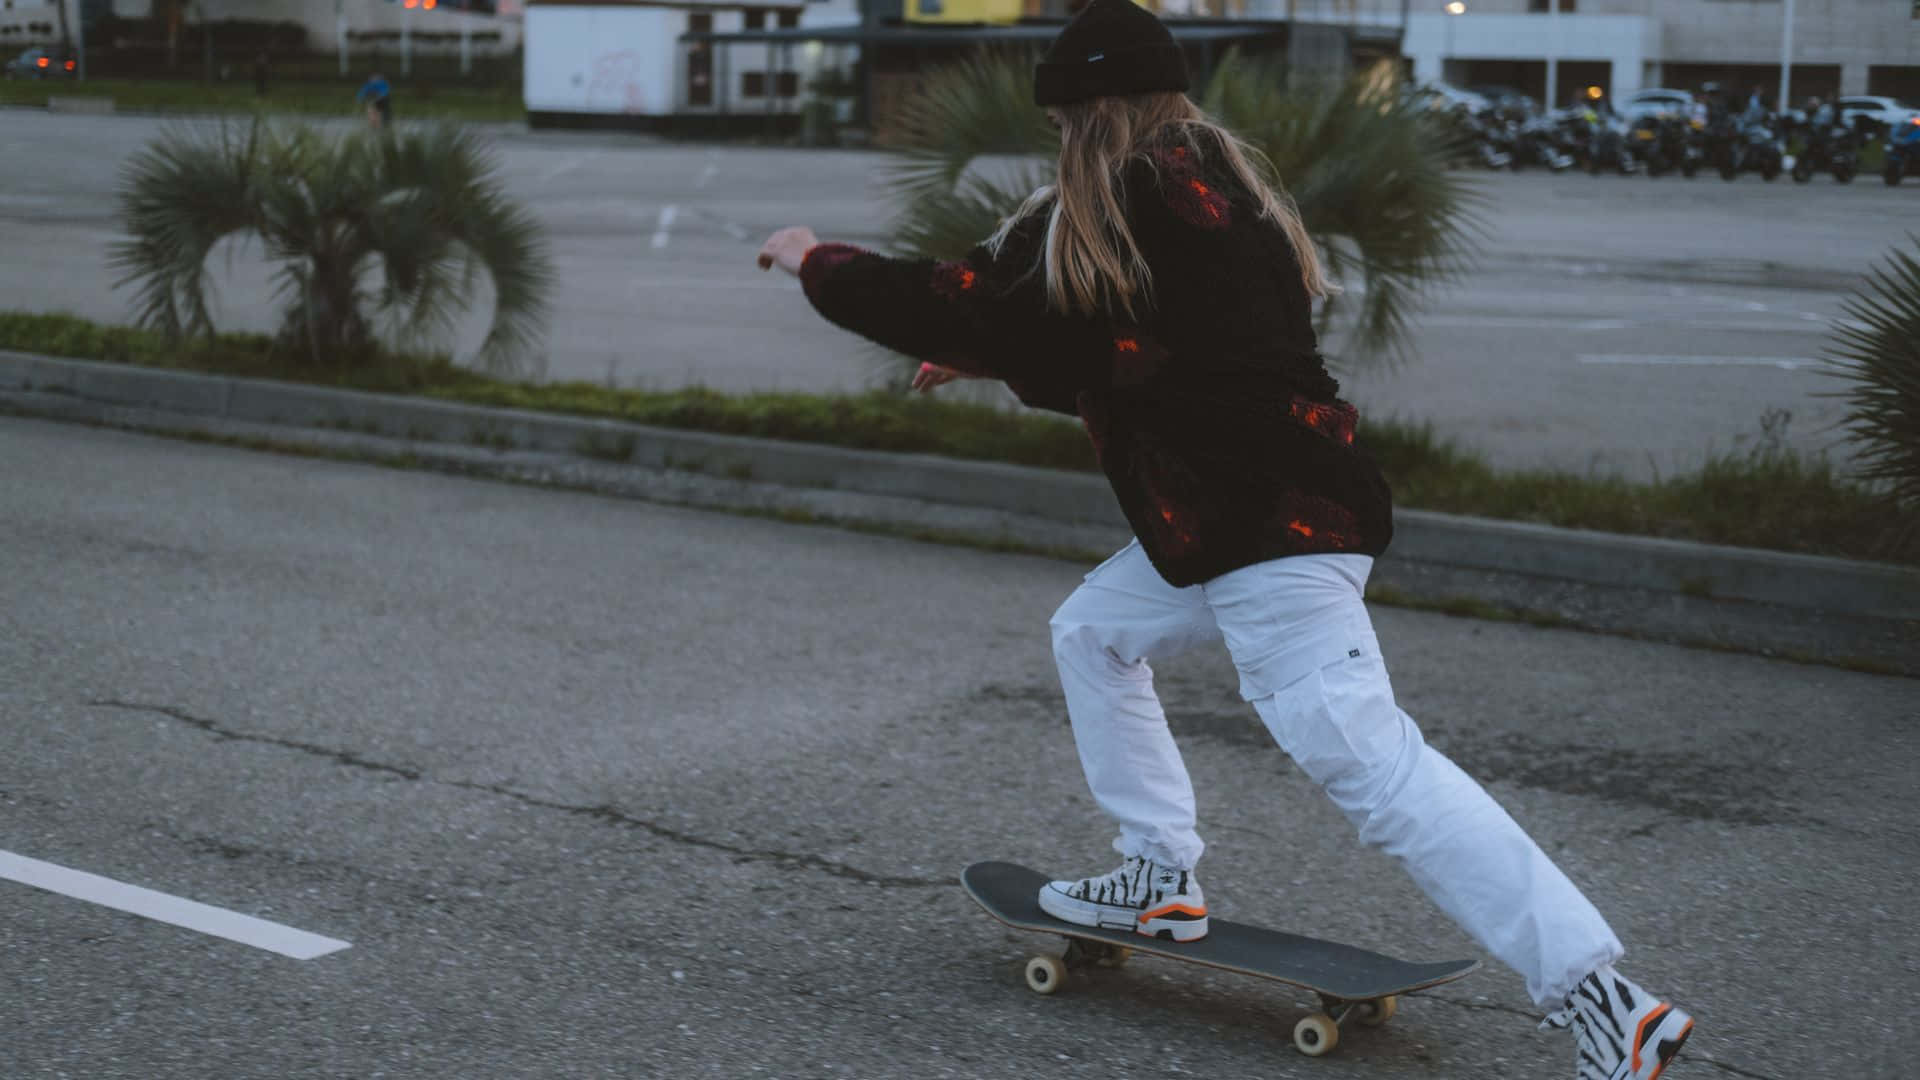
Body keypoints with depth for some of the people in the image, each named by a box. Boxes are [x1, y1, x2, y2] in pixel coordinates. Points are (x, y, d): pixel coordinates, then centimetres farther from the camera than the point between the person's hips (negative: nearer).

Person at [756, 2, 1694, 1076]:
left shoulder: (1118, 204, -10)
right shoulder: (1212, 185, 19)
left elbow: (959, 302, -4)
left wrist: (819, 262, 11)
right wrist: (989, 364, 34)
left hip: (1272, 525, -10)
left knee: (1367, 757, -15)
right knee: (1094, 633, 23)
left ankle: (1597, 993, -18)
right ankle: (1164, 878, 30)